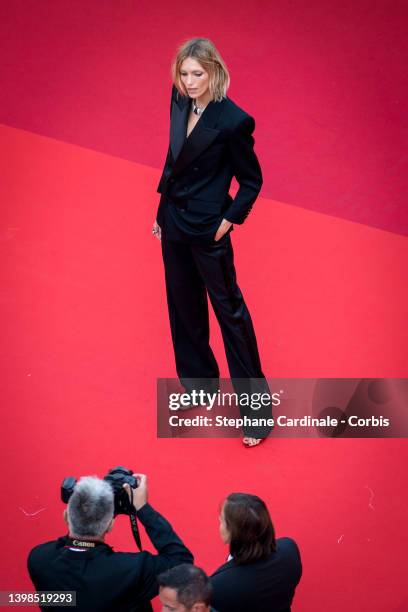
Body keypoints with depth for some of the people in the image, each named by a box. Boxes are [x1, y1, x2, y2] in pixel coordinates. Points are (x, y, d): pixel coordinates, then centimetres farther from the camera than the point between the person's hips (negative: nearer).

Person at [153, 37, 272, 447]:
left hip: (207, 229, -7)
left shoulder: (233, 120, -21)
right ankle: (199, 382, 37)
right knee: (183, 306, 18)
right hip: (174, 222, 7)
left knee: (228, 309, 1)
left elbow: (251, 181, -10)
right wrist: (162, 209, 14)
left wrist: (229, 221, -12)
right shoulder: (179, 103, -1)